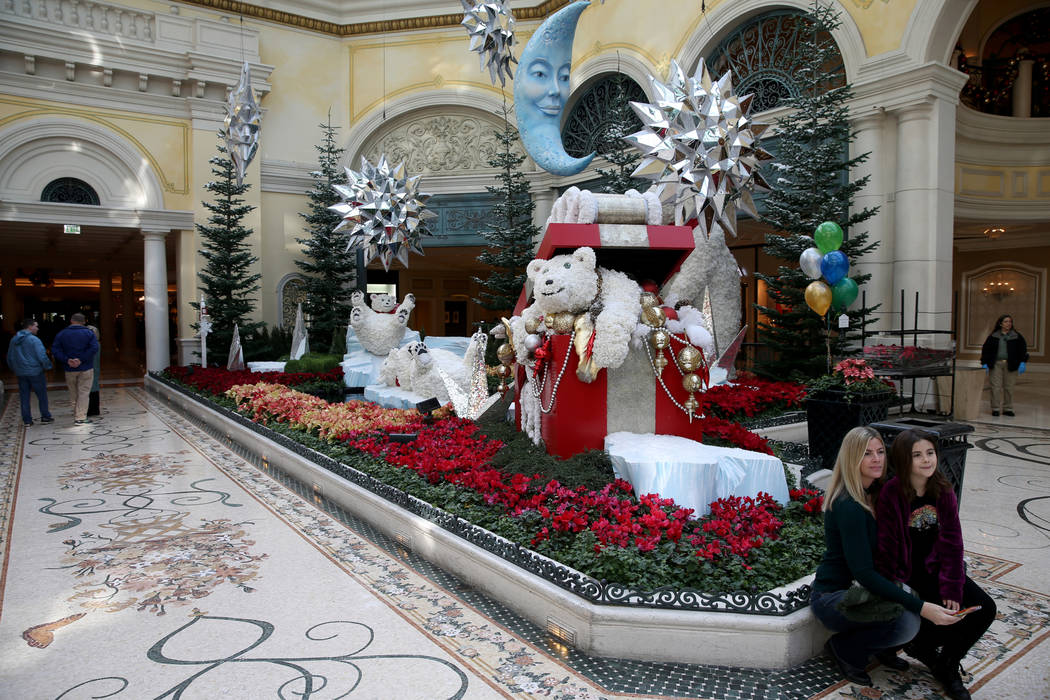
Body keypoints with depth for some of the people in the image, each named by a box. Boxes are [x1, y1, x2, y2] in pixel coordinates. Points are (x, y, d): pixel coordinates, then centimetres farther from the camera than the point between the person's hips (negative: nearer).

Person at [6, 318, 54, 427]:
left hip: (20, 373, 6)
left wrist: (14, 369, 28)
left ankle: (27, 420, 12)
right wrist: (47, 366, -3)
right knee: (42, 395, 6)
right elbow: (42, 356, -19)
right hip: (35, 372, -6)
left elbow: (9, 358, 18)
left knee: (24, 397, 10)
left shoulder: (14, 340, 9)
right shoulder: (34, 340, -14)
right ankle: (45, 417, 13)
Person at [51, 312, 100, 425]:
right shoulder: (88, 333, -2)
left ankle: (76, 414, 24)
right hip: (86, 368, -2)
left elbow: (55, 350, -6)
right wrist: (81, 360, -16)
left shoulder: (62, 334, 4)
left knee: (73, 393, 16)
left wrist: (67, 360, -12)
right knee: (83, 392, 0)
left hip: (69, 369, 2)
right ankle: (81, 417, -3)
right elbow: (94, 348, -16)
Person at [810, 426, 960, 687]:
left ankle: (884, 648, 12)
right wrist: (920, 607, -32)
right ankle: (845, 650, -2)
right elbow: (864, 572, -29)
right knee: (908, 621, -28)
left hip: (860, 589, 8)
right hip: (832, 597, -8)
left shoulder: (875, 492, 3)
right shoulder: (848, 506, -25)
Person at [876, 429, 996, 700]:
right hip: (906, 572, -5)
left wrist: (951, 588, -8)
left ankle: (946, 665, 11)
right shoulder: (891, 494, -18)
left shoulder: (943, 491, -3)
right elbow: (887, 546, -15)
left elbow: (951, 542, -2)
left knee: (984, 608, -8)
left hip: (935, 567, 6)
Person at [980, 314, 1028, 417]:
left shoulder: (1017, 337, 6)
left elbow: (1023, 350, 6)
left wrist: (1022, 363, -5)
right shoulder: (993, 336, 5)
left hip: (1010, 365, 1)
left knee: (1009, 387, 4)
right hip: (996, 364, -1)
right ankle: (995, 409, 3)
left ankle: (1007, 409, 13)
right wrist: (984, 363, -1)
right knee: (996, 387, -4)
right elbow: (985, 350, 6)